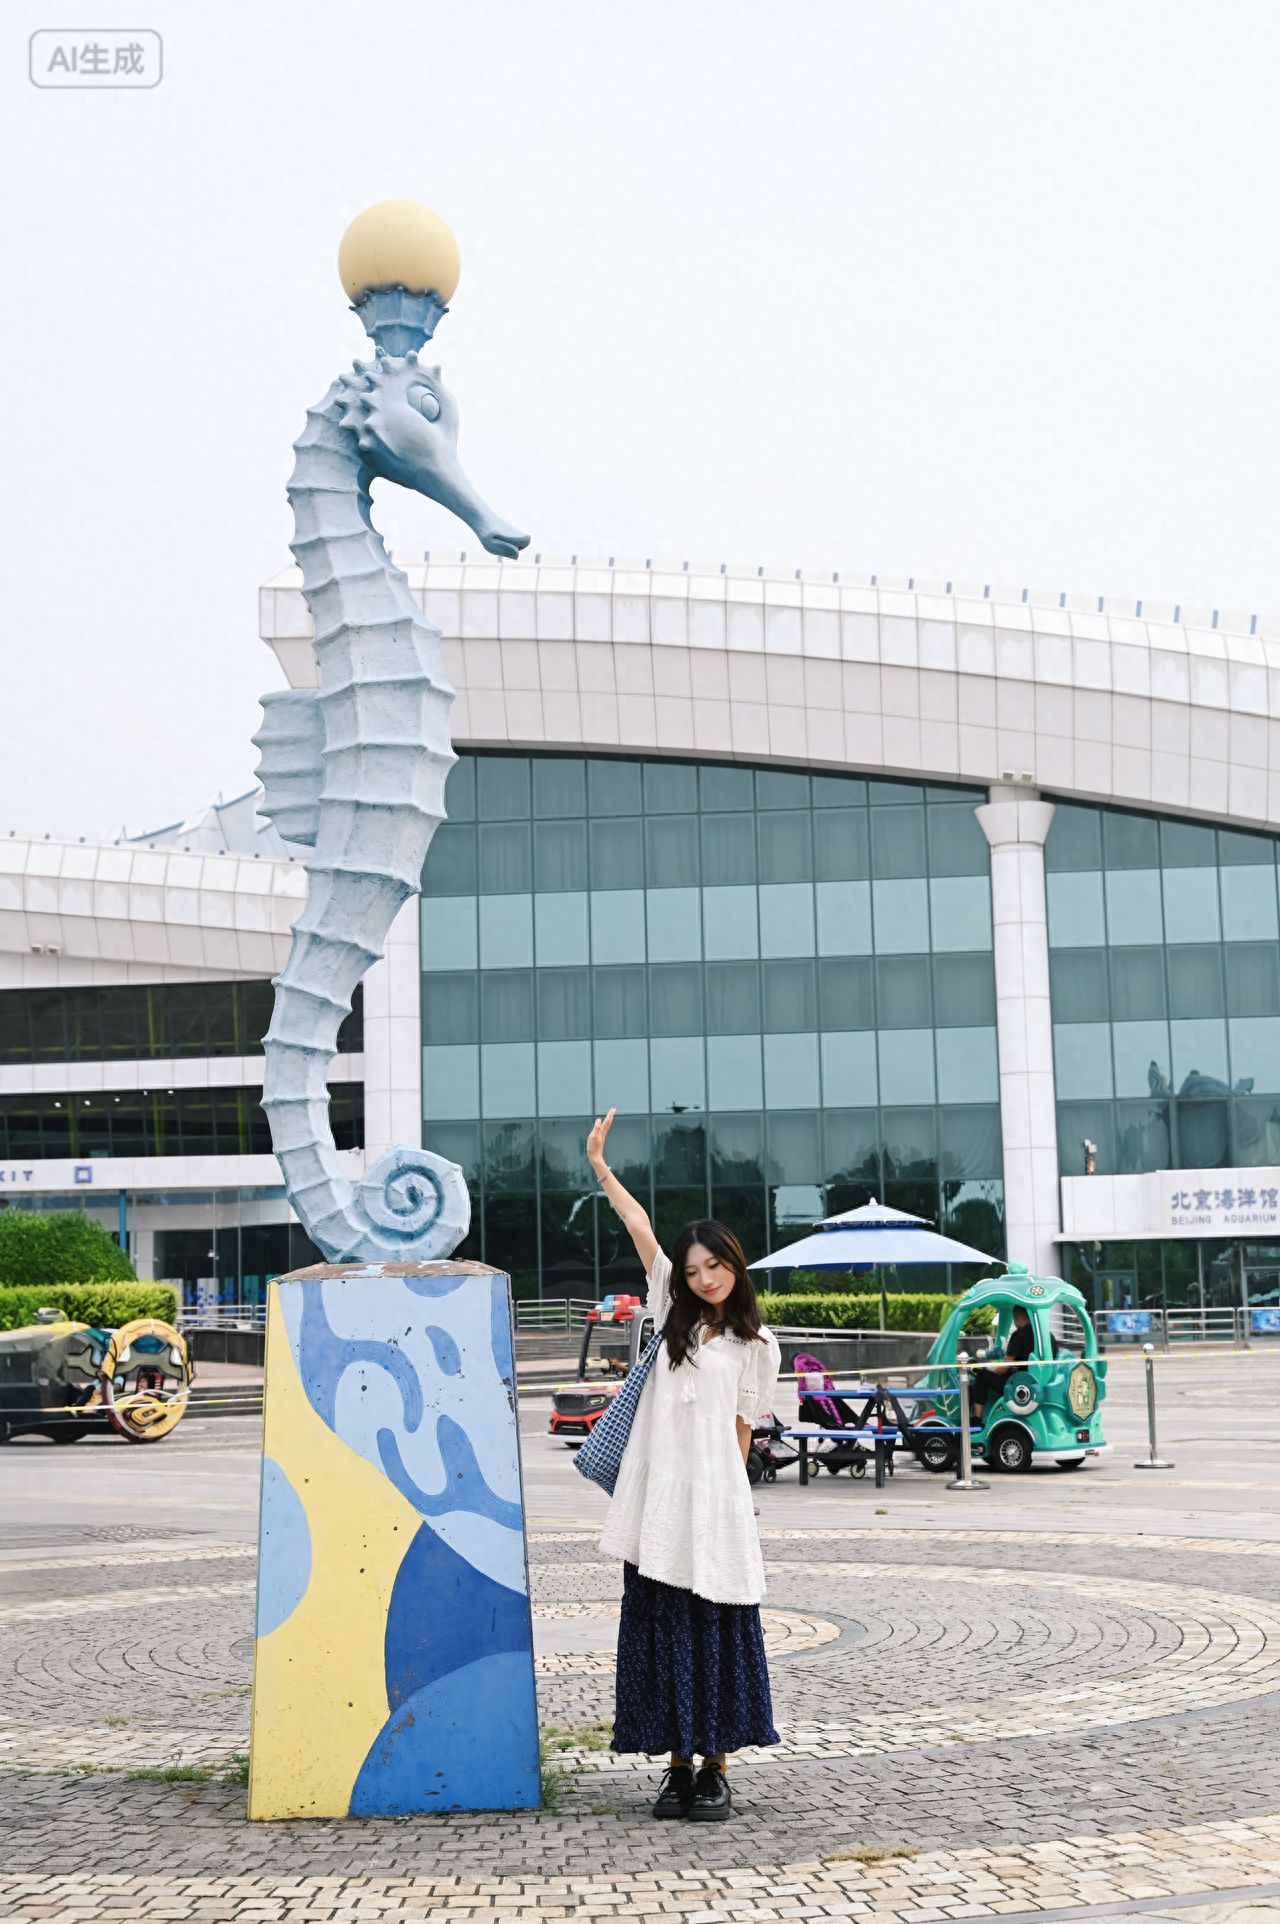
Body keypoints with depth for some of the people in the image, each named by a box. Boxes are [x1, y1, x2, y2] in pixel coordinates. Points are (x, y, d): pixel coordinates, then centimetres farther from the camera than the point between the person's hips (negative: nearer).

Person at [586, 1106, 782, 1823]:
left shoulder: (756, 1345, 6)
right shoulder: (676, 1314, 13)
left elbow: (742, 1427, 8)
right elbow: (641, 1227, 9)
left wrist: (723, 1485, 5)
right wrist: (599, 1165, 8)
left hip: (713, 1496, -3)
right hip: (656, 1496, 3)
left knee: (715, 1630, -3)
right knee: (658, 1628, 3)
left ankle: (716, 1770, 3)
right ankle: (679, 1765, 10)